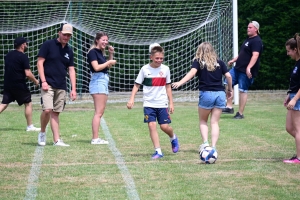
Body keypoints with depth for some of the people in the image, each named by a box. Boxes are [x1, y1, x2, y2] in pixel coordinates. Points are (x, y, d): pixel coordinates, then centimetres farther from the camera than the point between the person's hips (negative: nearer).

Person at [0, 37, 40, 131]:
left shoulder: (8, 55, 10)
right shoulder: (23, 57, -13)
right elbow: (28, 73, -17)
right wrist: (35, 81, -2)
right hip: (19, 85, -6)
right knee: (28, 103, 6)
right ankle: (30, 126, 9)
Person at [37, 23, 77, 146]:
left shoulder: (69, 50, 12)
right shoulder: (48, 45, -3)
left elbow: (71, 70, 14)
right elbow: (40, 63, -5)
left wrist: (73, 89, 7)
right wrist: (43, 81, -13)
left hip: (61, 87, 5)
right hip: (48, 84, -5)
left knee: (56, 113, 5)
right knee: (47, 110, -18)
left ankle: (57, 140, 5)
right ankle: (42, 133, 4)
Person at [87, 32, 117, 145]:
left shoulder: (101, 52, 17)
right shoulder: (93, 52, -8)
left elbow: (108, 67, 26)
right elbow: (96, 67, -19)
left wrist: (111, 54, 15)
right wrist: (109, 62, -9)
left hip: (104, 82, 10)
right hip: (98, 81, -10)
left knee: (100, 112, 9)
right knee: (98, 112, -13)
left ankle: (96, 138, 10)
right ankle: (95, 138, -15)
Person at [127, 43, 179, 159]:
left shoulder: (165, 69, 2)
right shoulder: (145, 69, -3)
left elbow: (168, 87, 10)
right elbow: (137, 85, 2)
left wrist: (171, 103, 9)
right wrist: (132, 99, -9)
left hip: (162, 104, 1)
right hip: (149, 104, -1)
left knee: (165, 126, -3)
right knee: (152, 125, -10)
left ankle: (173, 138, 31)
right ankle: (158, 151, -5)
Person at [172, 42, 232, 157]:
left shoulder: (198, 62, 4)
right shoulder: (219, 63, 12)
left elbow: (192, 72, -13)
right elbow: (228, 76, 7)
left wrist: (180, 82, -23)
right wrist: (230, 90, 20)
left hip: (206, 94, -2)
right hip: (220, 94, 2)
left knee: (203, 121, 15)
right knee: (215, 122, 7)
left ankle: (205, 142, -3)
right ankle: (213, 147, -3)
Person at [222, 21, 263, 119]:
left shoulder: (256, 41, -13)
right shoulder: (248, 39, 18)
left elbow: (255, 55, -25)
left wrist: (249, 68, -34)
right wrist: (234, 60, 25)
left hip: (246, 71, -10)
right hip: (238, 68, 10)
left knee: (243, 91, -4)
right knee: (228, 83, 3)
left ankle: (240, 113, 4)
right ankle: (229, 107, 8)